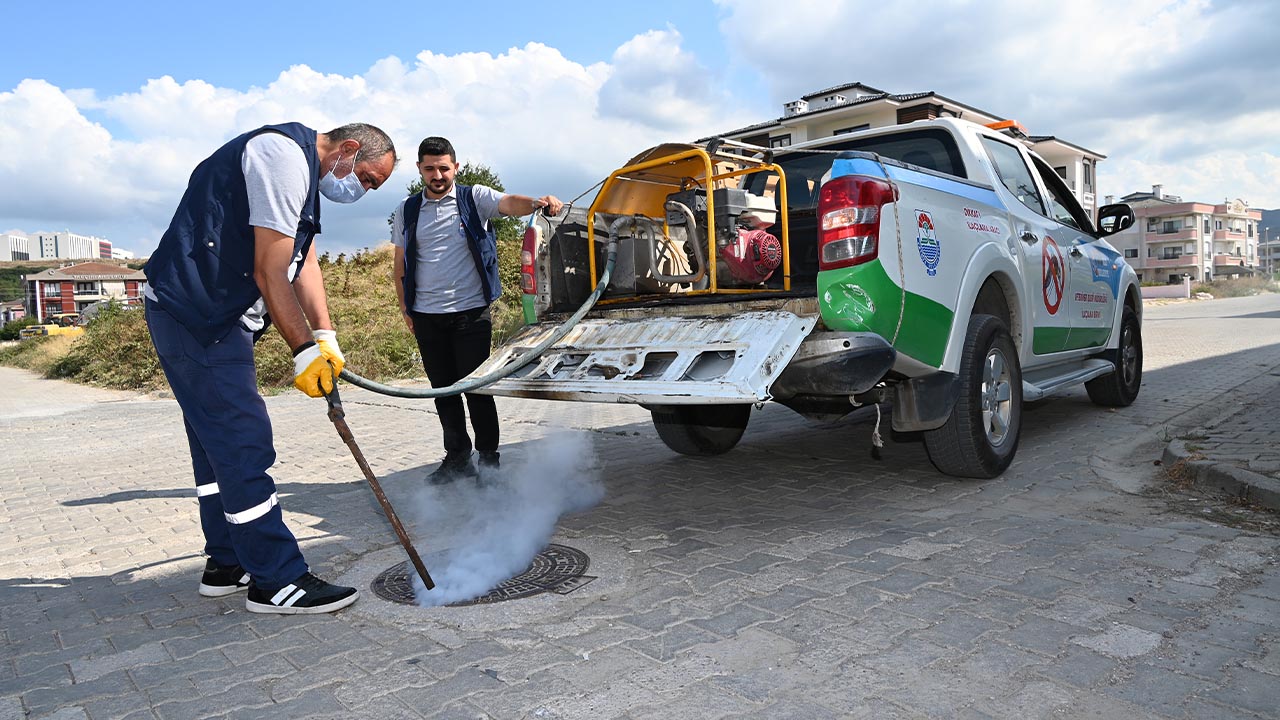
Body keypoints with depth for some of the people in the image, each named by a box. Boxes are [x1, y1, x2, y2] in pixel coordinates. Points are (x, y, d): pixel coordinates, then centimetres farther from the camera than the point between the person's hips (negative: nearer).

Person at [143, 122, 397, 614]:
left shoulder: (303, 172, 19)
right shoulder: (284, 155, -15)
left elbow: (305, 264, 12)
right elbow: (270, 273, -19)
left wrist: (325, 338, 2)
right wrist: (305, 348, -15)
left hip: (212, 317, 11)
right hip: (196, 313, -11)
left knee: (218, 442, 15)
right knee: (243, 445, -9)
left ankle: (227, 564, 27)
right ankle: (276, 582, -2)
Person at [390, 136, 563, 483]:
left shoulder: (474, 199, 1)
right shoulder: (407, 210, 10)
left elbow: (509, 203, -19)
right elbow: (401, 263, 15)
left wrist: (538, 203, -40)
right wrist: (405, 308, 10)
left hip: (471, 311, -3)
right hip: (426, 315, 4)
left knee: (477, 388, -1)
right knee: (443, 388, 10)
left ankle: (489, 460, 10)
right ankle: (457, 457, 22)